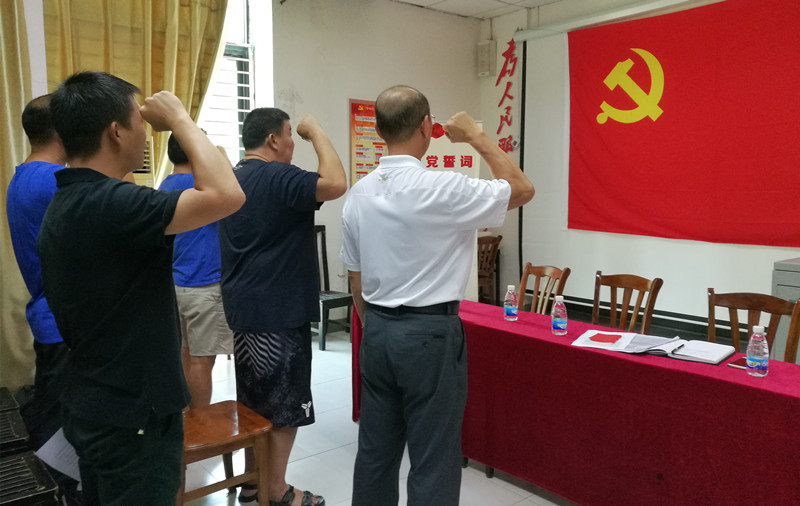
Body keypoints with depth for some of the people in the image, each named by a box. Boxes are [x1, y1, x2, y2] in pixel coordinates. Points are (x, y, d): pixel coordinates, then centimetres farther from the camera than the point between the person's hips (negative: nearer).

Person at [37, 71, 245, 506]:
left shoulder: (64, 204, 6)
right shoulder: (108, 204, -26)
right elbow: (226, 195, -36)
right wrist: (179, 119, -20)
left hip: (92, 407, 10)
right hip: (131, 418, -9)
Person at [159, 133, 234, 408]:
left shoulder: (166, 186, 12)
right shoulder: (198, 183, -16)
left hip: (177, 283, 9)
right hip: (203, 286, -9)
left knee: (186, 354, 17)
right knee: (201, 359, -1)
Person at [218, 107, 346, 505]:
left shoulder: (234, 179, 12)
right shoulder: (277, 177, -17)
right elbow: (336, 184, -30)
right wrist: (316, 132, -17)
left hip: (243, 309, 9)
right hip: (279, 312, -9)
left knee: (254, 401, 18)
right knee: (283, 405, 3)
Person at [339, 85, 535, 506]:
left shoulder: (358, 194, 2)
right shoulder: (443, 190, -17)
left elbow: (356, 283, 10)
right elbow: (522, 189, -2)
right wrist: (477, 137, 5)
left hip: (377, 331, 7)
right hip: (430, 333, -6)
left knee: (375, 451, 17)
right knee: (433, 459, 6)